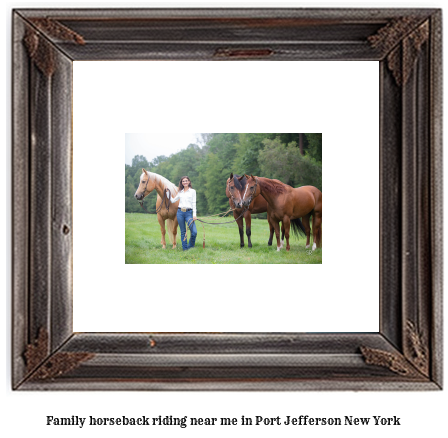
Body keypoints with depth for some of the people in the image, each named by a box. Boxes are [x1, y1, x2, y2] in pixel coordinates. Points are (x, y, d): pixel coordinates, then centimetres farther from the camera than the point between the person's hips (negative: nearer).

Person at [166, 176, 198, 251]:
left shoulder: (192, 191, 4)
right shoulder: (180, 192, 13)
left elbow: (194, 203, 0)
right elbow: (173, 200, 15)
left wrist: (194, 215, -7)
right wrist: (167, 192, 12)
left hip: (189, 212, -3)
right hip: (180, 212, 3)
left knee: (194, 232, -13)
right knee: (183, 232, 5)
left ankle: (191, 246, 9)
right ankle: (185, 248, 13)